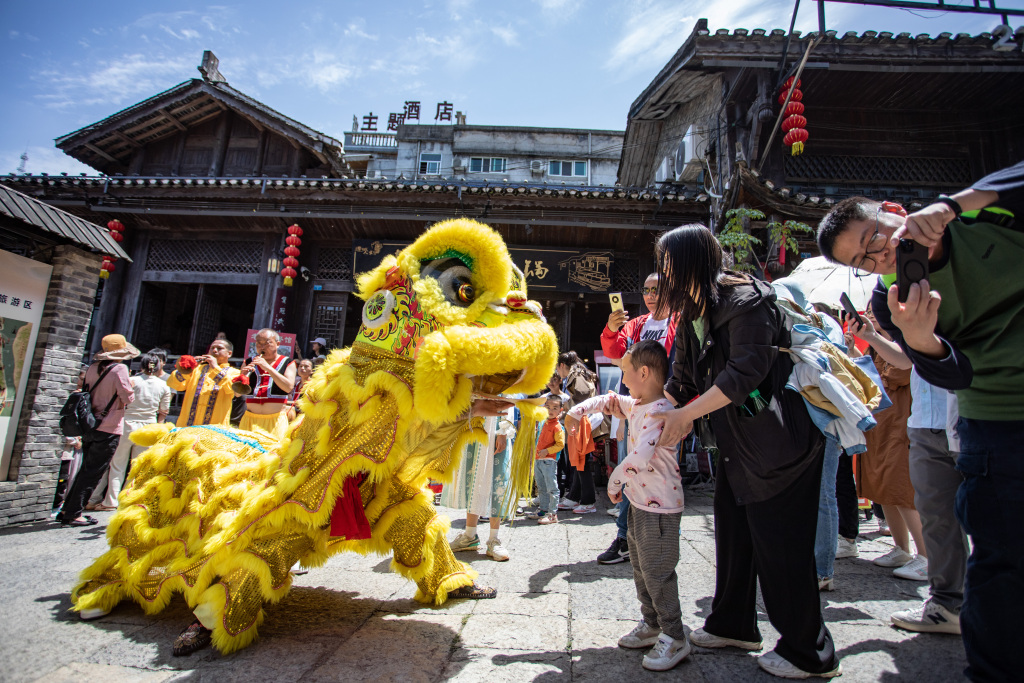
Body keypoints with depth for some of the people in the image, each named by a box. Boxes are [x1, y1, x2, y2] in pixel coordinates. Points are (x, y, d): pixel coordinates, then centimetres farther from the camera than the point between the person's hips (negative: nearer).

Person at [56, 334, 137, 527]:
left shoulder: (93, 367, 8)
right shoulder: (119, 369, -14)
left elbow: (89, 390, 20)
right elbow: (127, 397, -13)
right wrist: (131, 387, 6)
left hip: (90, 425, 7)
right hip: (108, 428, -7)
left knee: (86, 469, 19)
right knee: (93, 473, 1)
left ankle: (66, 510, 23)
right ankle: (73, 514, 5)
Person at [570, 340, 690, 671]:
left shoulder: (660, 411, -24)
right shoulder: (635, 405, 7)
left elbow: (639, 458, -31)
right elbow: (609, 401, 24)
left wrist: (614, 481, -17)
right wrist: (578, 410, 10)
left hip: (660, 506, -10)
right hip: (639, 501, 10)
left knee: (657, 571, 1)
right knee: (640, 567, 19)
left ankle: (674, 638, 17)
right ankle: (652, 624, 33)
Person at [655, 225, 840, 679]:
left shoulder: (747, 300, -18)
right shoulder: (691, 314, 10)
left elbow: (744, 372, -26)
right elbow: (681, 380, 11)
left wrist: (686, 414, -24)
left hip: (780, 437, -9)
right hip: (738, 439, 9)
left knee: (778, 541, -1)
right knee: (732, 528, 15)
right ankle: (733, 625, 32)